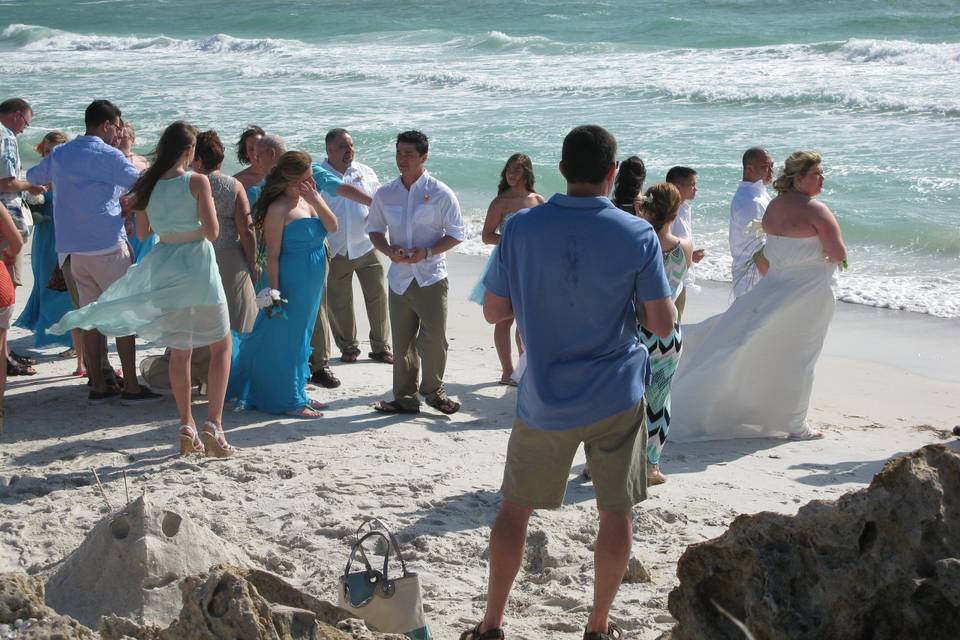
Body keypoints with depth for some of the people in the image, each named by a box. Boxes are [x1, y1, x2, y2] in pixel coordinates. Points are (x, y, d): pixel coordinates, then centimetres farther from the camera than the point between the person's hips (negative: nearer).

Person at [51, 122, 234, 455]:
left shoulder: (147, 184, 2)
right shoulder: (197, 182, -12)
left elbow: (142, 232, 10)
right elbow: (212, 231, -14)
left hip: (164, 270, 5)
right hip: (197, 266, -5)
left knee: (179, 351, 14)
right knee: (221, 346, 8)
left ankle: (187, 428, 17)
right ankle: (213, 425, -4)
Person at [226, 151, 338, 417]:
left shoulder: (309, 200, 9)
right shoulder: (278, 208, -14)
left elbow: (333, 226, -2)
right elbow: (272, 254, -15)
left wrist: (316, 200, -11)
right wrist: (274, 292, -17)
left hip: (313, 282, 8)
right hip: (291, 281, -8)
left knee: (301, 337, 17)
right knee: (284, 338, 1)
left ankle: (298, 393, 28)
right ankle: (287, 400, 8)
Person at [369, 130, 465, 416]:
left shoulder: (440, 193, -4)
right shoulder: (385, 194, 6)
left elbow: (456, 233, -2)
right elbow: (374, 229, 15)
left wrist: (427, 252, -16)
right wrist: (388, 250, -7)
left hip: (431, 276, -3)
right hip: (399, 277, 3)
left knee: (434, 338, -5)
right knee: (402, 341, 7)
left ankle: (434, 391, 15)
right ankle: (405, 397, 18)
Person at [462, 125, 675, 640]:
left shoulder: (521, 228, -8)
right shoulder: (638, 235, -10)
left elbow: (493, 311, -2)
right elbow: (663, 323, -8)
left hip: (545, 400, 1)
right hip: (617, 398, -1)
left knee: (515, 507, 15)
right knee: (616, 514, 13)